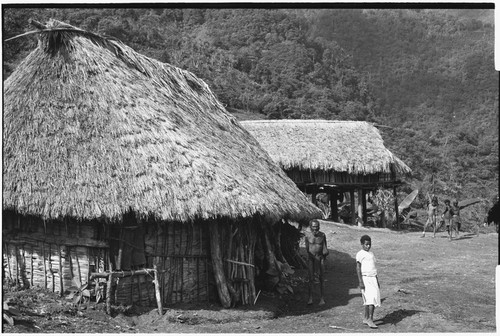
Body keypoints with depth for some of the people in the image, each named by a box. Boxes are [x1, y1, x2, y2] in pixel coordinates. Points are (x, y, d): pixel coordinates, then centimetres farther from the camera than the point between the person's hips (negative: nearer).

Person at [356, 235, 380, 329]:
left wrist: (377, 281, 22)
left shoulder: (371, 254, 18)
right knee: (371, 298, -17)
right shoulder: (360, 254, -5)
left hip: (373, 278, 8)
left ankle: (366, 319, 15)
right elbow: (358, 268, -9)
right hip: (366, 279, -7)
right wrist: (360, 282, -16)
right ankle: (370, 319, -19)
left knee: (371, 299, 6)